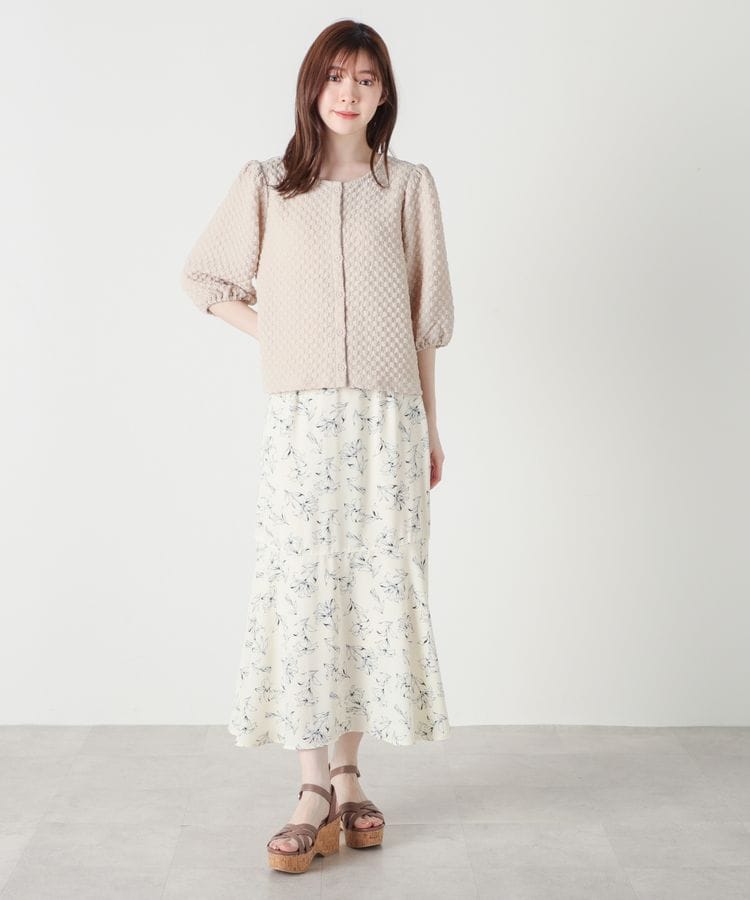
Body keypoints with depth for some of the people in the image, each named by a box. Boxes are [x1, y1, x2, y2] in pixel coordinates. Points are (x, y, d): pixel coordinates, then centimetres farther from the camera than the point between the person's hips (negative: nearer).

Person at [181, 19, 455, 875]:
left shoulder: (408, 186, 10)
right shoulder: (265, 185, 9)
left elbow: (423, 318, 11)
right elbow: (202, 275, 20)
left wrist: (430, 426, 10)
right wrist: (269, 329, 6)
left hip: (386, 418, 1)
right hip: (301, 418, 0)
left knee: (375, 588, 2)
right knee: (302, 589, -6)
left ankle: (347, 774, 15)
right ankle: (315, 790, 1)